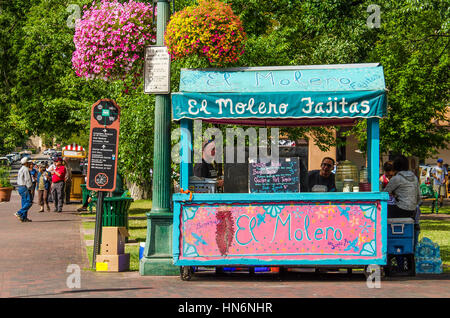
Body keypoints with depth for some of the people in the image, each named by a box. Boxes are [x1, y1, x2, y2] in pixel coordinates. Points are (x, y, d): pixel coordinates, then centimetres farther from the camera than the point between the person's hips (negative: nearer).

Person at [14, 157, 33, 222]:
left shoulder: (21, 169, 17)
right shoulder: (26, 169, -14)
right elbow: (28, 180, -18)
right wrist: (29, 188, -10)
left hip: (20, 187, 10)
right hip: (25, 188, -10)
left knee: (24, 202, 10)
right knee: (29, 202, -9)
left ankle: (24, 217, 8)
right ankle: (19, 213, -16)